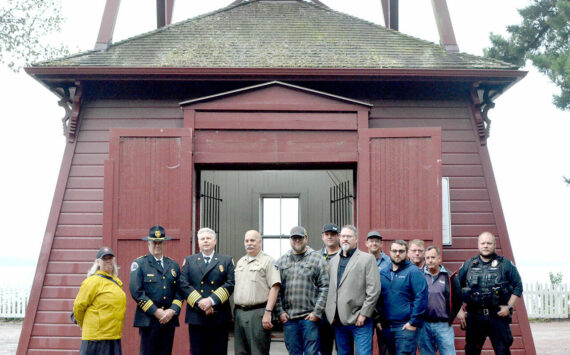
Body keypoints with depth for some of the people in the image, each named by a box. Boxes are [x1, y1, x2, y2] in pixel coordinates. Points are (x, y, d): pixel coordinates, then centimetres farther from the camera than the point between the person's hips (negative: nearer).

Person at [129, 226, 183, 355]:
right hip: (148, 320, -4)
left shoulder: (174, 265, 16)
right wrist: (156, 312, -12)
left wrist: (172, 311, -6)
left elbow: (180, 292, 12)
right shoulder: (139, 264, 3)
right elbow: (136, 291, -8)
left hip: (169, 319, 4)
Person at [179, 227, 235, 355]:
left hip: (220, 317, 0)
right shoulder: (189, 261, 13)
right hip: (196, 317, 0)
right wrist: (200, 303, -12)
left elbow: (230, 284, -2)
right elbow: (184, 285, 1)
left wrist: (211, 300, -15)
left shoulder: (226, 261, 11)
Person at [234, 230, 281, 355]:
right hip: (239, 313, 7)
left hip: (258, 312, -7)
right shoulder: (240, 262, 19)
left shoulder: (268, 261, -3)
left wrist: (268, 312, -18)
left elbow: (274, 287, -11)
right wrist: (235, 311, 15)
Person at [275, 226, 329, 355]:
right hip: (288, 318, 3)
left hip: (310, 317, -3)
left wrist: (317, 312, -9)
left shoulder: (317, 259, 3)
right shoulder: (281, 261, 12)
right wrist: (280, 312, 0)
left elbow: (324, 287, -2)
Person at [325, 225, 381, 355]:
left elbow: (374, 290, -7)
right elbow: (330, 289, 15)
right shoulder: (334, 261, 16)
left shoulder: (367, 259, -1)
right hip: (338, 320, 5)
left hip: (360, 320, -5)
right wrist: (331, 314, 5)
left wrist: (363, 314, -12)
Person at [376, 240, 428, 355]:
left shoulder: (413, 272, -4)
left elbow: (421, 297, -12)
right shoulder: (383, 273, 13)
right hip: (386, 327, 6)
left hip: (405, 327, -6)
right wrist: (378, 319, 8)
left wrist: (414, 323, -15)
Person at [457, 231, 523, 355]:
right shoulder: (468, 265, 9)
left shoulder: (506, 264, 3)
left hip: (498, 317, -2)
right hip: (474, 317, 2)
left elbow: (518, 286, 3)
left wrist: (509, 307, -7)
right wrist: (459, 311, 4)